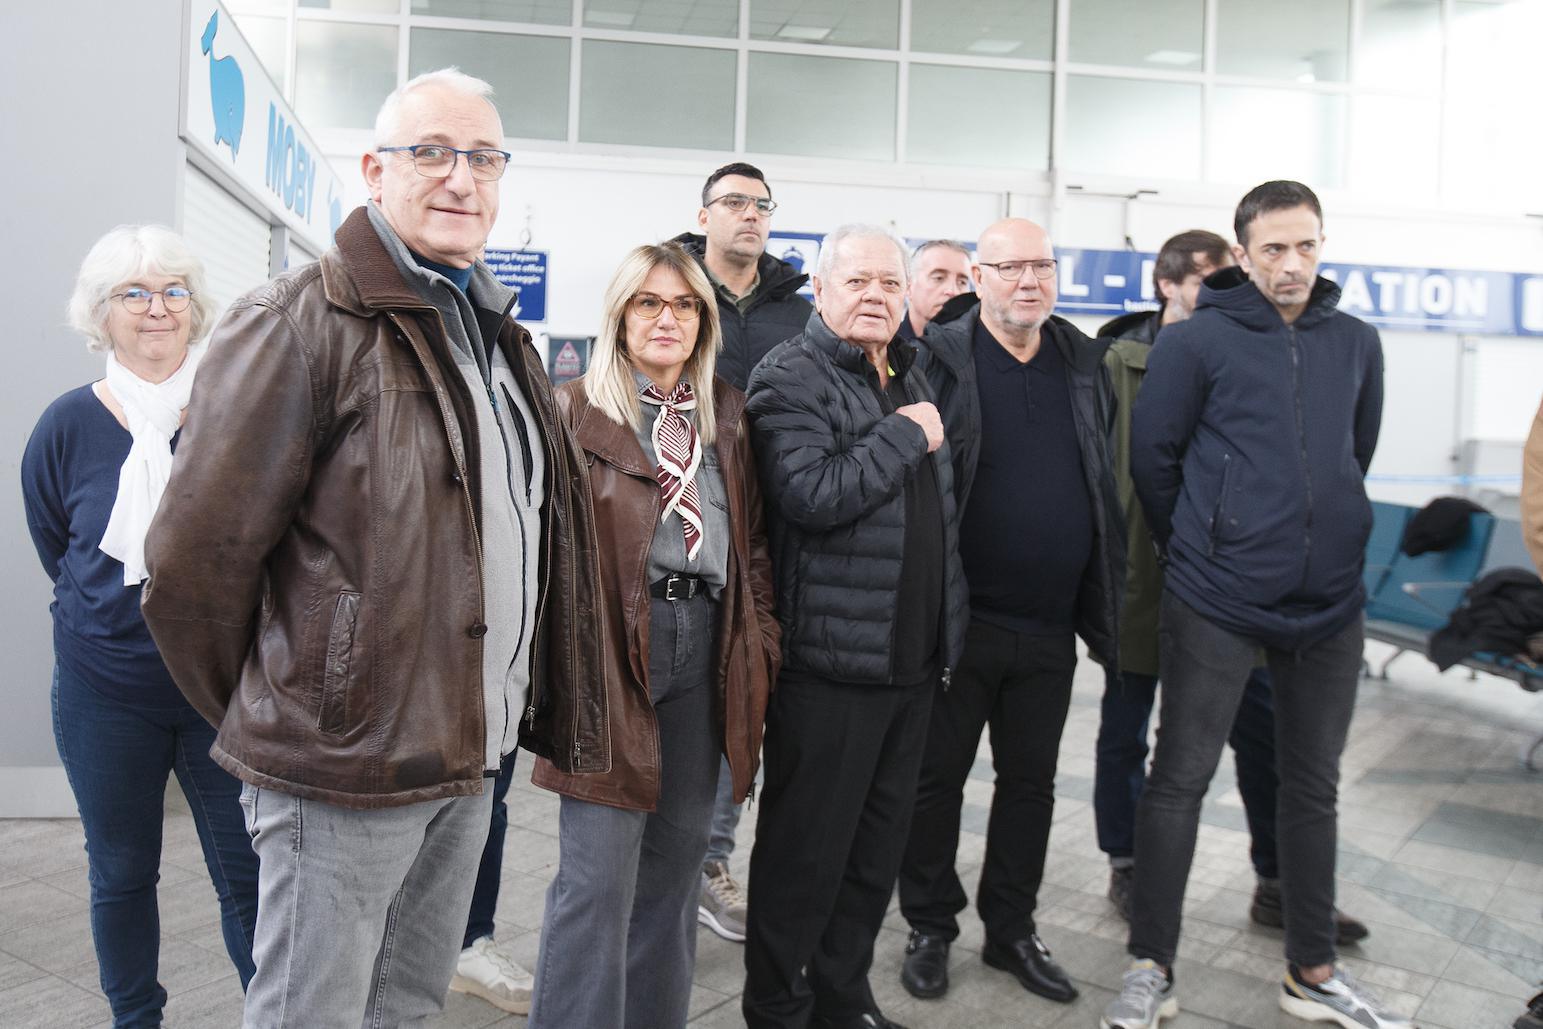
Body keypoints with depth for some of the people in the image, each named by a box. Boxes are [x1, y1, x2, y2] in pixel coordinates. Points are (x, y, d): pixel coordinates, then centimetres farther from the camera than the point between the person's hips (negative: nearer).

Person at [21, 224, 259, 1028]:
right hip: (105, 689, 2)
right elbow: (55, 548, 9)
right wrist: (121, 609, 5)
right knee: (121, 872, 16)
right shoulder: (68, 425, -3)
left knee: (248, 872, 3)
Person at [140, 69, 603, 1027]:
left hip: (469, 757, 8)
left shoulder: (499, 337, 13)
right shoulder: (303, 323, -14)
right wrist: (265, 716, -2)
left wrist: (509, 711, 15)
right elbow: (195, 561, -14)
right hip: (346, 767, -7)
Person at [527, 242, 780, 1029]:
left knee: (675, 860, 14)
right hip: (610, 649, -5)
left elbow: (752, 537, 16)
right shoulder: (576, 410, 0)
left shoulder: (726, 414, 14)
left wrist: (762, 638, 9)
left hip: (707, 646, 5)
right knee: (599, 875, -4)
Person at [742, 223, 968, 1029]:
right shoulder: (790, 378, -9)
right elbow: (810, 494, -26)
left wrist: (946, 632, 22)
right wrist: (904, 437, -14)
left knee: (879, 841, 16)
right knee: (807, 847, 3)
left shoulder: (909, 378, 17)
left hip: (912, 658, 8)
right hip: (830, 660, -8)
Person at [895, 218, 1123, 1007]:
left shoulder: (1085, 365, 7)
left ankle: (1012, 929, 31)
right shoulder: (939, 359, -7)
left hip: (1050, 626, 4)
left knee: (1030, 781, 15)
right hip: (960, 618, -4)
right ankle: (930, 929, 26)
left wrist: (1104, 612, 10)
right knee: (937, 778, 8)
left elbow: (1106, 496, 12)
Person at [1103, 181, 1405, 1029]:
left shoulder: (1356, 343, 7)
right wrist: (1195, 546, 6)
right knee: (1179, 779, 2)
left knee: (1313, 787, 14)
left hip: (1329, 602, 5)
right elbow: (1151, 454, -2)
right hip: (1216, 603, -5)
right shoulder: (1197, 341, -7)